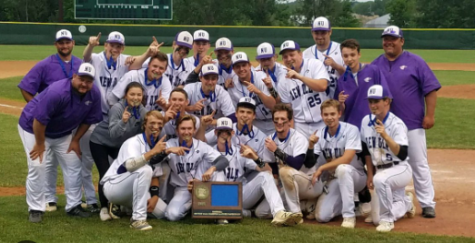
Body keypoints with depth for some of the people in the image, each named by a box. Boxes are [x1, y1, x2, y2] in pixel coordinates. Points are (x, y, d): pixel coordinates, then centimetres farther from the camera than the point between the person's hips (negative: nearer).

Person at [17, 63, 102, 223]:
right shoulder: (57, 92, -37)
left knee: (74, 165, 4)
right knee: (37, 166, -15)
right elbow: (39, 119, -31)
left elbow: (88, 120, -3)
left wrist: (75, 140, -2)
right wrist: (40, 144, -21)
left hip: (63, 133, 6)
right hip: (34, 128, -6)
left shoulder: (94, 94, -19)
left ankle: (73, 206, 16)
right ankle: (35, 209, -4)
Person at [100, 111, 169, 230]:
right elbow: (130, 165, -40)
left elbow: (155, 176, 4)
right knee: (144, 170, -33)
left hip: (132, 189, 8)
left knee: (163, 211, -5)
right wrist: (153, 152, -45)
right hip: (113, 186, -8)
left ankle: (122, 208, 16)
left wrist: (155, 196, -11)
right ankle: (138, 218, -31)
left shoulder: (158, 145, 3)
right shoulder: (134, 142, -19)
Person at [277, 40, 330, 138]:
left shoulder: (315, 65, -3)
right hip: (301, 127, 3)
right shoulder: (284, 82, 6)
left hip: (324, 123, -3)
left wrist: (299, 76, -23)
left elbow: (322, 86, -20)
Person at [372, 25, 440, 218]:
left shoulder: (415, 62, -4)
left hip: (413, 124, -4)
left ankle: (427, 204, 5)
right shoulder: (376, 64, 8)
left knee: (419, 165, -1)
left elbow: (430, 89, -6)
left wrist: (429, 114, -13)